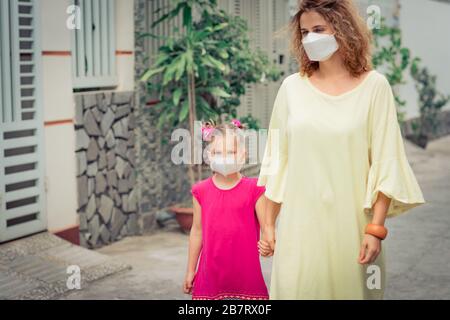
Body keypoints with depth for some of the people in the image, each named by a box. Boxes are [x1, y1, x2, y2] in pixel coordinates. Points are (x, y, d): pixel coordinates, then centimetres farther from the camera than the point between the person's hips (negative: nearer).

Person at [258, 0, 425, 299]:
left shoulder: (374, 86, -2)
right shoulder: (292, 87, 4)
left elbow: (385, 164, -4)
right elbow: (277, 161, 9)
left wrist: (376, 228, -9)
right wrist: (269, 222, 9)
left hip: (350, 223, -2)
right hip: (298, 223, 2)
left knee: (350, 288, 6)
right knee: (296, 288, 3)